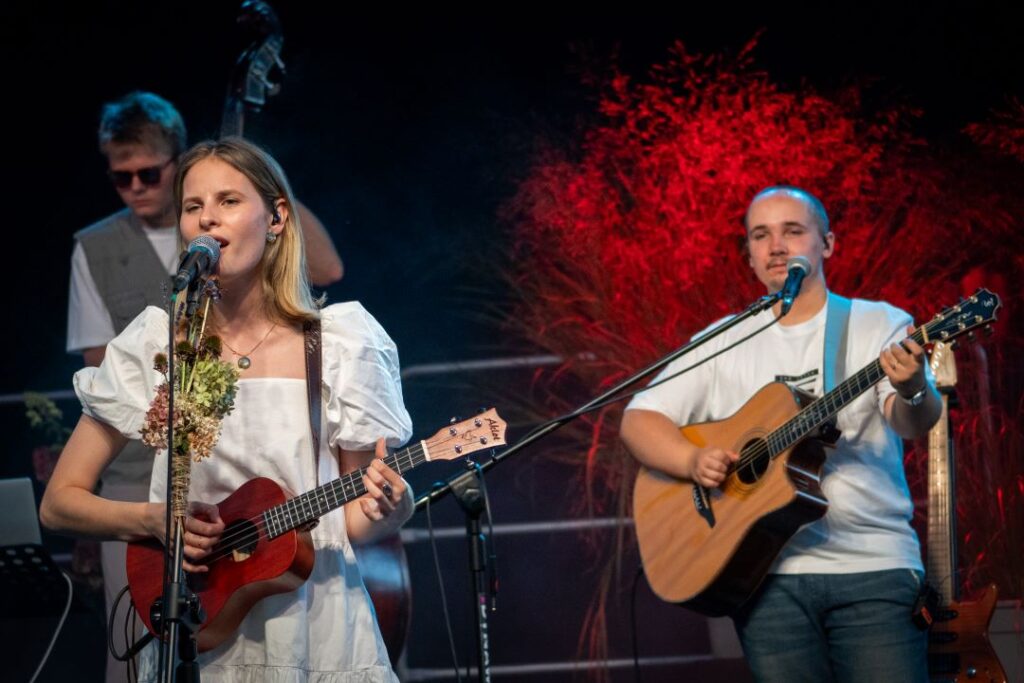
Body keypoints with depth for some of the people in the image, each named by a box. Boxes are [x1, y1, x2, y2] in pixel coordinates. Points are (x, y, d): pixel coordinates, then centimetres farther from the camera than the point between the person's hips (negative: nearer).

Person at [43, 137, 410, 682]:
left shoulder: (341, 345, 0)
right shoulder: (153, 346, 2)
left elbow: (355, 523, 4)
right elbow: (59, 502, 5)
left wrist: (384, 506, -18)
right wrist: (154, 520, -12)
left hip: (319, 635, 2)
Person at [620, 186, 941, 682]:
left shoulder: (880, 326, 5)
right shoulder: (724, 342, 12)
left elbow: (913, 424, -11)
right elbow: (638, 421, 10)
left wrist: (912, 391, -35)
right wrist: (693, 461, -10)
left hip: (874, 567, -2)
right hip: (769, 574, 2)